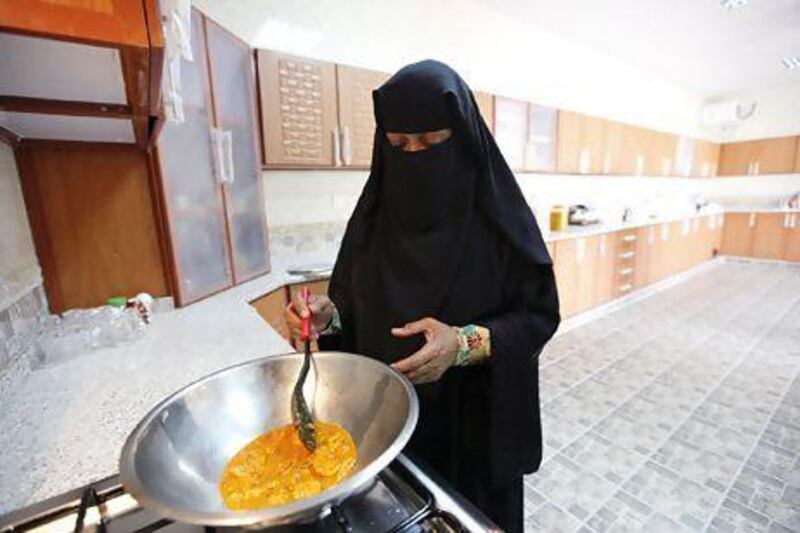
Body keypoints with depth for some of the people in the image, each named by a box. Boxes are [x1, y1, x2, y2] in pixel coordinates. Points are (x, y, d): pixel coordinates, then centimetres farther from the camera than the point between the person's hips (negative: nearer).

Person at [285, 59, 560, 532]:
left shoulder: (497, 210, -13)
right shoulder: (376, 210, -4)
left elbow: (539, 314, -11)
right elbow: (352, 301, 3)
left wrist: (466, 343, -27)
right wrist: (328, 313, -19)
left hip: (475, 414, -2)